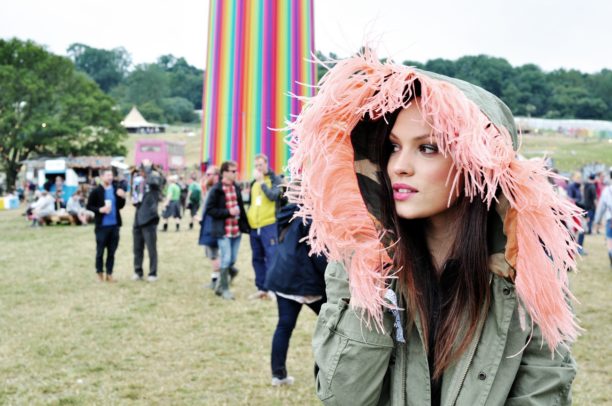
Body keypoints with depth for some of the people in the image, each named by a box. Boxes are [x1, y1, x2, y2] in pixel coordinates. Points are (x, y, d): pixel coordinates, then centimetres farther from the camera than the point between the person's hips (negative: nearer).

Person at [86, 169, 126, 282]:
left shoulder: (116, 189, 4)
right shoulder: (96, 191, -7)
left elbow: (120, 206, 10)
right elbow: (89, 206, -3)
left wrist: (122, 197, -8)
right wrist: (100, 210, -18)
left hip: (114, 225, 4)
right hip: (102, 226, -4)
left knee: (112, 251, 9)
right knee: (100, 251, 4)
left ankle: (109, 274, 18)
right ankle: (99, 273, 17)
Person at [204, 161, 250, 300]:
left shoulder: (236, 188, 9)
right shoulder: (216, 190, -10)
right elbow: (210, 209, -11)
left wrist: (245, 225, 11)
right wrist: (228, 212, -17)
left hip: (236, 229, 6)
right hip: (223, 231, -6)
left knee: (232, 260, 10)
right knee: (226, 259, -6)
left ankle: (219, 285, 28)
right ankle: (224, 289, 8)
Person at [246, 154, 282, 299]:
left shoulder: (275, 180, -1)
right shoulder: (254, 182, 17)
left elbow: (273, 196, -18)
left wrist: (261, 181, -15)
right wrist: (248, 219, 18)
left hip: (269, 225, -6)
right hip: (254, 226, 7)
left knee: (271, 257, -9)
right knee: (257, 258, 9)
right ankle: (262, 288, 16)